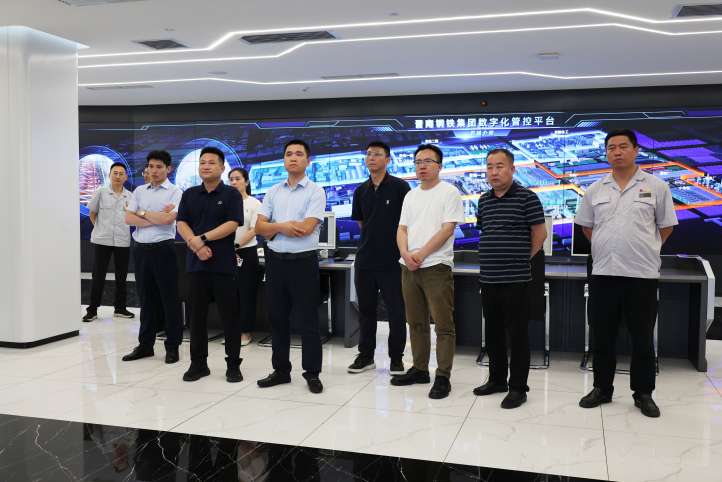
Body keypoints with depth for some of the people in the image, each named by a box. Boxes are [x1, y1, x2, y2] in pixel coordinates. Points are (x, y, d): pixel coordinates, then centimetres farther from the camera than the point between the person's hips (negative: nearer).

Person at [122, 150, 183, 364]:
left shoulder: (175, 192, -3)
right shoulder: (139, 191, 11)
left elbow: (167, 219, -16)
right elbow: (128, 218, 0)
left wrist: (142, 213, -4)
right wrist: (155, 218, -10)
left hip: (163, 248, -5)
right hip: (140, 248, 5)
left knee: (169, 298, 1)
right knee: (146, 298, 12)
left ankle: (172, 346, 11)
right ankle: (145, 344, 21)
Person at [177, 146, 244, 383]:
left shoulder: (231, 194, 1)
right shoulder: (190, 194, 12)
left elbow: (232, 225, -10)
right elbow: (181, 224, 4)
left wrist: (202, 238, -15)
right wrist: (196, 246, -13)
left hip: (223, 263, -3)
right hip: (196, 262, 4)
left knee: (229, 315, 1)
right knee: (197, 315, 8)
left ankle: (233, 365, 9)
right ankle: (198, 363, 18)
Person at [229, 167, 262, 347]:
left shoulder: (254, 203, -1)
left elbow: (253, 230, -8)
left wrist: (236, 245, -18)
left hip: (246, 252, -3)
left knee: (246, 293, 1)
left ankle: (246, 331, 10)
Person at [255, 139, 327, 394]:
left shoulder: (315, 191, -4)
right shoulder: (273, 192, 11)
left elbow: (306, 228, -15)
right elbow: (259, 227, 4)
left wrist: (275, 227, -4)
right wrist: (284, 226, -12)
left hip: (303, 261, -5)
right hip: (275, 260, 5)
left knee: (307, 320, 1)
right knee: (277, 318, 12)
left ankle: (312, 373, 12)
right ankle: (281, 370, 25)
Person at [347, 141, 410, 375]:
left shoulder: (400, 187, -4)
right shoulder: (361, 191, 9)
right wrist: (373, 239, 11)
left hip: (392, 260, -4)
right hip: (365, 259, 5)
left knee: (396, 311, 2)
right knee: (366, 310, 11)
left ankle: (396, 358, 15)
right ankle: (365, 356, 23)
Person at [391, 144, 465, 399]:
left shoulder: (449, 192, -4)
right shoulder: (410, 196, 16)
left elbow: (447, 229, -12)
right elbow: (402, 229, 12)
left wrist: (421, 254, -14)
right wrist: (406, 254, -7)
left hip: (436, 266, -7)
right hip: (408, 267, 7)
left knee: (443, 325, -3)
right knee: (416, 323, 13)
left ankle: (443, 377, 2)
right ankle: (419, 369, 24)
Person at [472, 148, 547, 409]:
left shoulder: (527, 197, -7)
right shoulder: (484, 200, 11)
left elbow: (539, 233, -5)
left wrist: (522, 258, 2)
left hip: (516, 280, -6)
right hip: (488, 278, 6)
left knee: (517, 334, 1)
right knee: (493, 332, 14)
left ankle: (518, 387, 11)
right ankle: (497, 379, 28)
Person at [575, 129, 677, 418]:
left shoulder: (656, 187, -1)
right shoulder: (595, 190, 6)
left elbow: (666, 226, 7)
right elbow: (586, 225, 17)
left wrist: (645, 250, 5)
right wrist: (608, 248, 11)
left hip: (642, 274, -2)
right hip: (603, 274, 2)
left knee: (642, 339, 7)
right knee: (601, 337, 9)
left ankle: (643, 393, 20)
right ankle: (602, 388, 23)